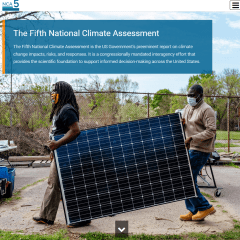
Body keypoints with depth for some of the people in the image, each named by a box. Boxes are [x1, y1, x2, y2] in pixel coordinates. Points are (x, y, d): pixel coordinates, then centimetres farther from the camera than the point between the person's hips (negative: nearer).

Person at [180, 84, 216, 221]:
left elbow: (211, 131, -18)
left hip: (201, 150, -9)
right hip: (190, 149, 9)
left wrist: (192, 138, -24)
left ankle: (204, 207, 4)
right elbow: (183, 127, 22)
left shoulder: (207, 110, -11)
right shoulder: (187, 109, 15)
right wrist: (181, 124, -2)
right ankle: (194, 211, 19)